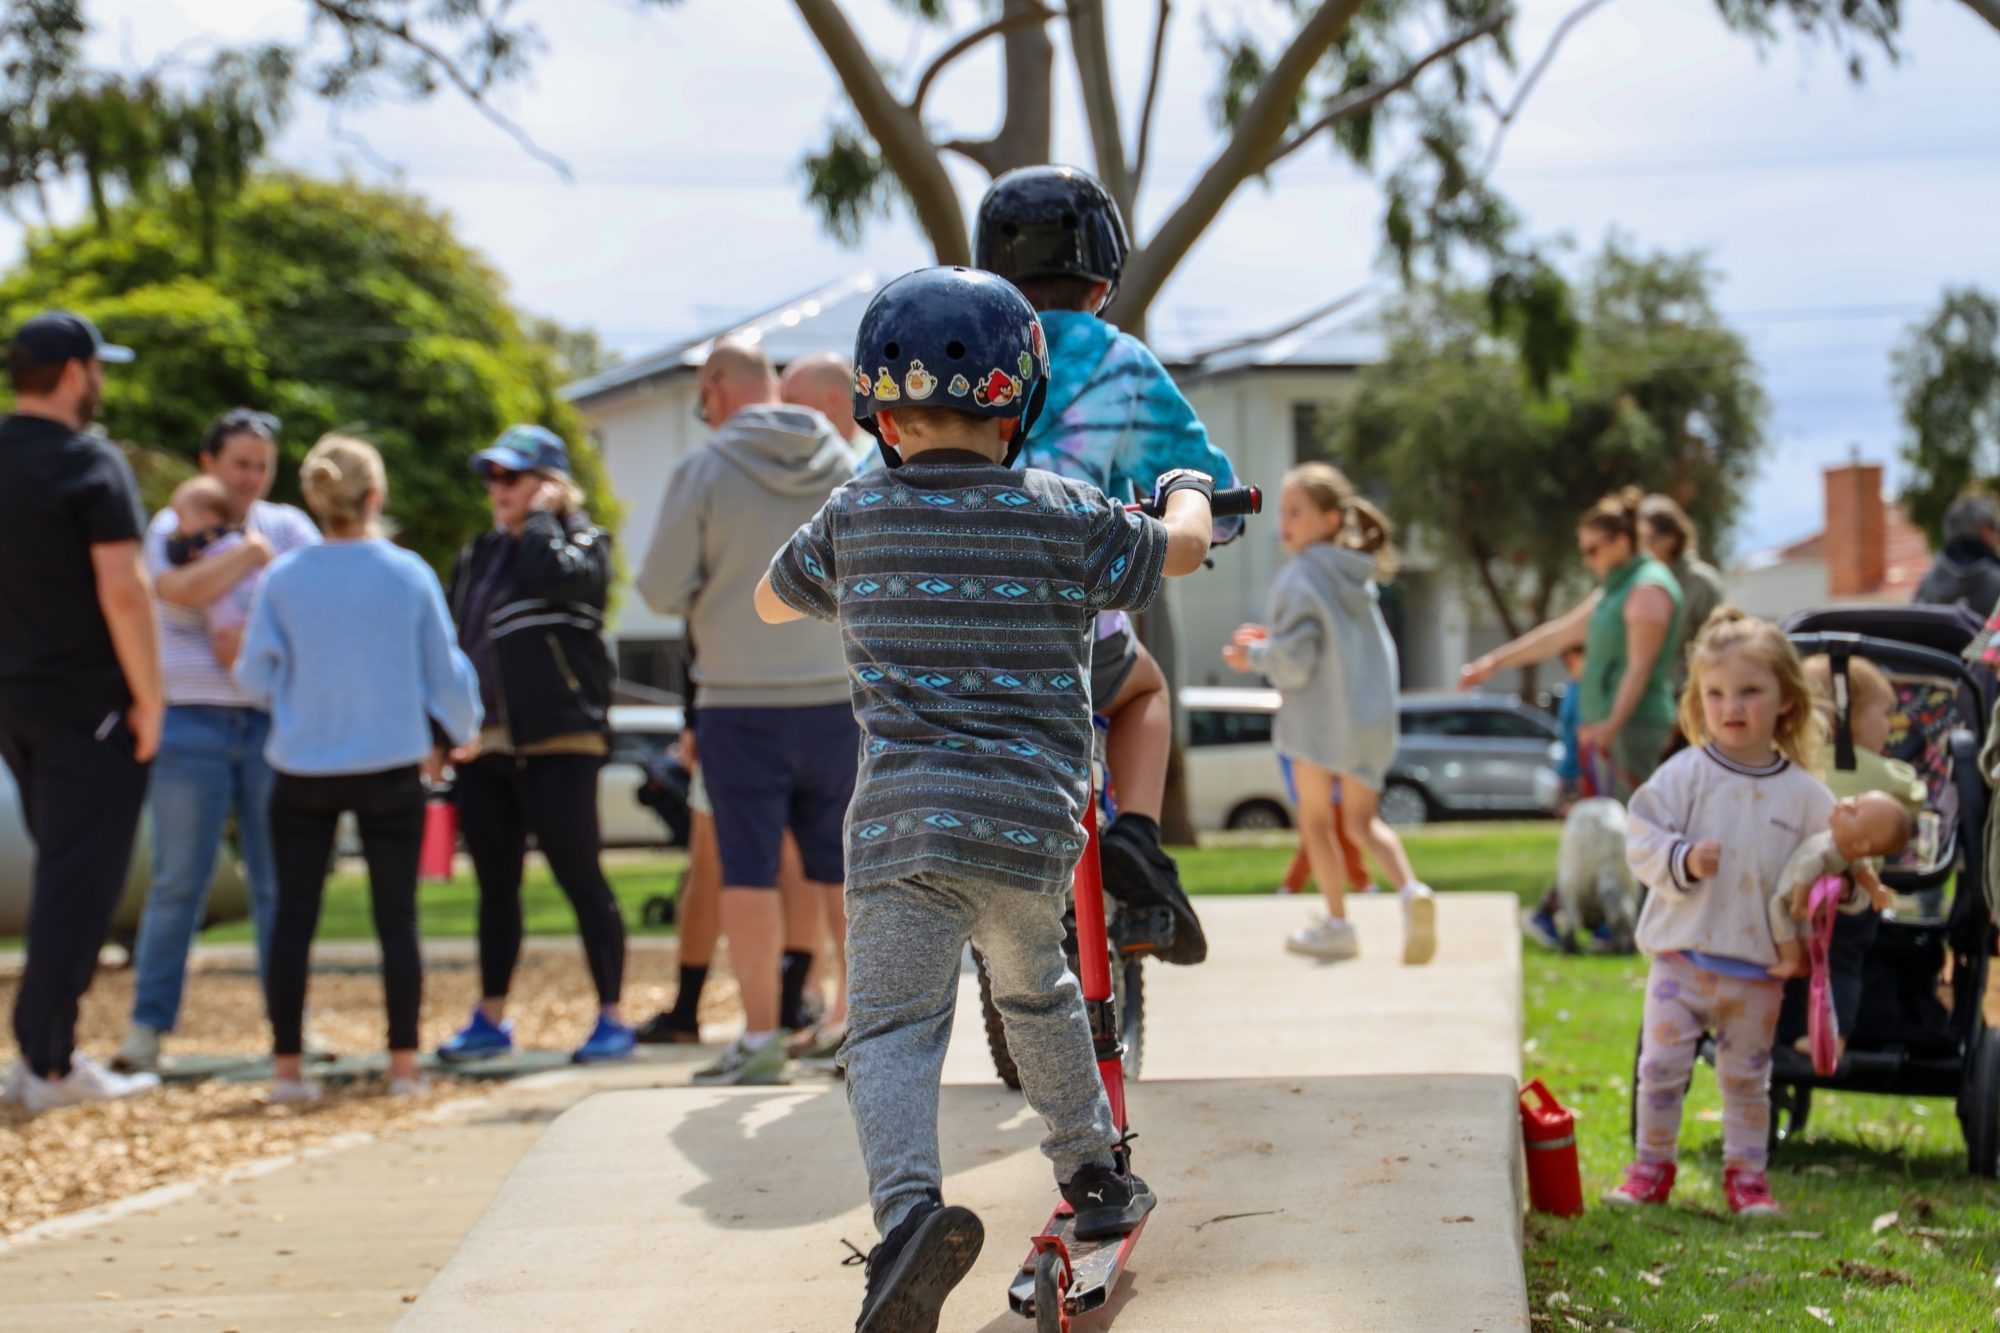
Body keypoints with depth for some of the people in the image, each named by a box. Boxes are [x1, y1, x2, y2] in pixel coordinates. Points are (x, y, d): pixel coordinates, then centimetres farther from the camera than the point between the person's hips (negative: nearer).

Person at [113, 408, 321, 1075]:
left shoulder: (289, 527, 11)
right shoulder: (171, 527, 6)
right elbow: (181, 590, -14)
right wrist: (251, 551, -8)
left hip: (274, 720, 2)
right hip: (193, 722, -2)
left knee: (281, 882, 2)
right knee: (178, 882, -3)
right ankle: (147, 1028, 2)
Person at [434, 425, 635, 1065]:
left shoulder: (583, 543, -1)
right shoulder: (477, 556, 19)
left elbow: (552, 575, -25)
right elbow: (455, 644, 22)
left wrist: (539, 519, -8)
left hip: (556, 744, -7)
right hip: (483, 746, 7)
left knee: (580, 879, -6)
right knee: (495, 887, 11)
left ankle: (611, 1017, 0)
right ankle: (490, 1018, 19)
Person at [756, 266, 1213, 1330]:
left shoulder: (853, 519, 5)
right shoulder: (1061, 515, 1)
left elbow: (770, 601, 25)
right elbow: (1181, 553, 20)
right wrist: (1188, 491, 42)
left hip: (896, 823, -1)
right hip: (1031, 826, 1)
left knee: (890, 1026, 0)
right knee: (1037, 992, 26)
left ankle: (909, 1202, -25)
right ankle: (1094, 1174, 37)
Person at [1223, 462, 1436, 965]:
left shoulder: (1300, 579, -15)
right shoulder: (1357, 576, 10)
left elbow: (1294, 663, -18)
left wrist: (1253, 655, 1)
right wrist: (1275, 642, 18)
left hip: (1318, 716, -7)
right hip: (1373, 715, 7)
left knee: (1315, 819, 11)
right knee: (1362, 820, 16)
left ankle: (1337, 923, 15)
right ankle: (1409, 887, -9)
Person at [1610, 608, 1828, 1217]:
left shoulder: (1805, 794, 1)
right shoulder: (1685, 774, -5)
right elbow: (1643, 841, -6)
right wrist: (1683, 862, -23)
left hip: (1760, 965, 1)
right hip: (1683, 954, -1)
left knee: (1747, 1075, 10)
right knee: (1661, 1064, 0)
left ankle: (1745, 1172, 23)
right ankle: (1652, 1163, 16)